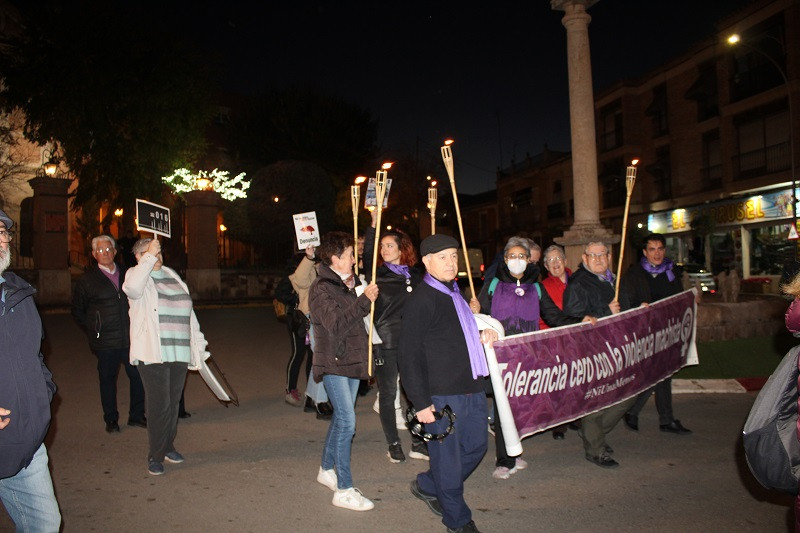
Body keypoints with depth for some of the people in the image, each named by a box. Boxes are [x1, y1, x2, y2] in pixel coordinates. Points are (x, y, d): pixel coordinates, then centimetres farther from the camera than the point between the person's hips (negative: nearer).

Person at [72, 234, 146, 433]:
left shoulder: (127, 274, 9)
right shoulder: (87, 280, 2)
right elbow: (77, 311, 9)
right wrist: (92, 331, 3)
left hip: (130, 339, 2)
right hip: (105, 342, -2)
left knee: (138, 376, 2)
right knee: (108, 379, 7)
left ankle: (136, 416, 17)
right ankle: (111, 420, 21)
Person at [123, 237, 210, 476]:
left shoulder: (172, 275, 17)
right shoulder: (136, 274, 1)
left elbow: (188, 311, 21)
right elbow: (132, 288, -27)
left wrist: (198, 342, 20)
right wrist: (149, 258, -22)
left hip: (179, 352, 6)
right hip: (152, 353, -5)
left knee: (174, 402, 13)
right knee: (159, 405, -6)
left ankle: (168, 446, 27)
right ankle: (156, 456, 6)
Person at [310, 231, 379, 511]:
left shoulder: (352, 283, 9)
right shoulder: (321, 288, -13)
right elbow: (336, 324, -23)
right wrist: (364, 299, -24)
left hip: (352, 360, 8)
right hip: (333, 363, -8)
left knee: (340, 418, 18)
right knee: (347, 422, -11)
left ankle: (327, 470, 35)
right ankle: (344, 490, -3)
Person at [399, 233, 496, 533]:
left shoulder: (454, 294, 13)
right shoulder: (421, 300, -14)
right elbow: (409, 356, -16)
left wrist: (480, 337, 9)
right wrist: (421, 402, -17)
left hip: (471, 388, 9)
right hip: (442, 395, -9)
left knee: (476, 446, 19)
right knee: (448, 458, 5)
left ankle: (427, 486, 38)